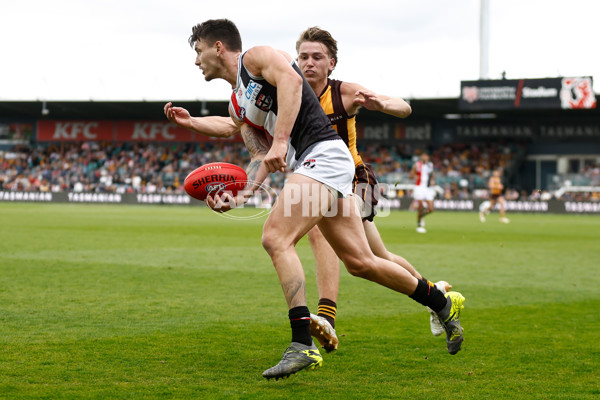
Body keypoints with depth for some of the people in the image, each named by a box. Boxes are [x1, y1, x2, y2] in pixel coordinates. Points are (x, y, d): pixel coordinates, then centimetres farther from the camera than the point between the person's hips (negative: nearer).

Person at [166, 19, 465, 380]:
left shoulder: (256, 56, 0)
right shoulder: (237, 105, 23)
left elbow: (290, 79, -21)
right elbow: (261, 157, 18)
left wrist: (280, 141, -28)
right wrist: (240, 195, 1)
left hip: (324, 154, -10)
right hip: (309, 167, 10)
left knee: (276, 238, -21)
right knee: (360, 261, 11)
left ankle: (303, 345, -25)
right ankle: (444, 304, 27)